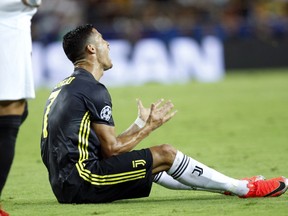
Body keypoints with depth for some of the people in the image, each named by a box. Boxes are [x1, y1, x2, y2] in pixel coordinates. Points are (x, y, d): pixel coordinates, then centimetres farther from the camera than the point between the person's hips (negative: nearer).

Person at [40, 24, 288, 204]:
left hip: (65, 183, 10)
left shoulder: (65, 87, 19)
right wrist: (150, 127, 2)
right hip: (82, 181, -10)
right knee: (165, 154, -5)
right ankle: (244, 188, 6)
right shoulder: (93, 89, -12)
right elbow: (111, 149, -12)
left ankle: (231, 185, 27)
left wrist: (141, 123, 27)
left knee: (154, 167, 20)